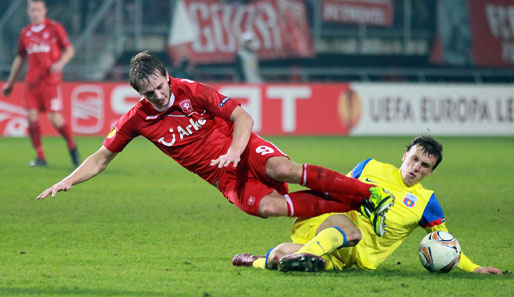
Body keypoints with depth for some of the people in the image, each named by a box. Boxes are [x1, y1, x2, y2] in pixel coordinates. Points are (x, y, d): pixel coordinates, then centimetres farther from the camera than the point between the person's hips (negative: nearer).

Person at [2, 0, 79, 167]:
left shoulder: (54, 28, -1)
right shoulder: (25, 33, 12)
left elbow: (69, 50, 0)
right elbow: (20, 58, 22)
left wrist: (60, 63, -20)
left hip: (50, 80, -4)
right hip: (32, 81, 4)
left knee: (54, 118, -9)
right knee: (31, 117, -7)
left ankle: (72, 146, 16)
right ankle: (40, 157, 2)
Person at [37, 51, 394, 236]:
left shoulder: (192, 92, -9)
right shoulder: (136, 120, -3)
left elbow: (242, 117, -8)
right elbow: (101, 158, 8)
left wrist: (234, 151, -25)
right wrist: (66, 182, -3)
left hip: (244, 150, -2)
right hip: (224, 178, 2)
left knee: (282, 169, -35)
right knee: (266, 206, -30)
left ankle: (372, 193, -31)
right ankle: (351, 208, -21)